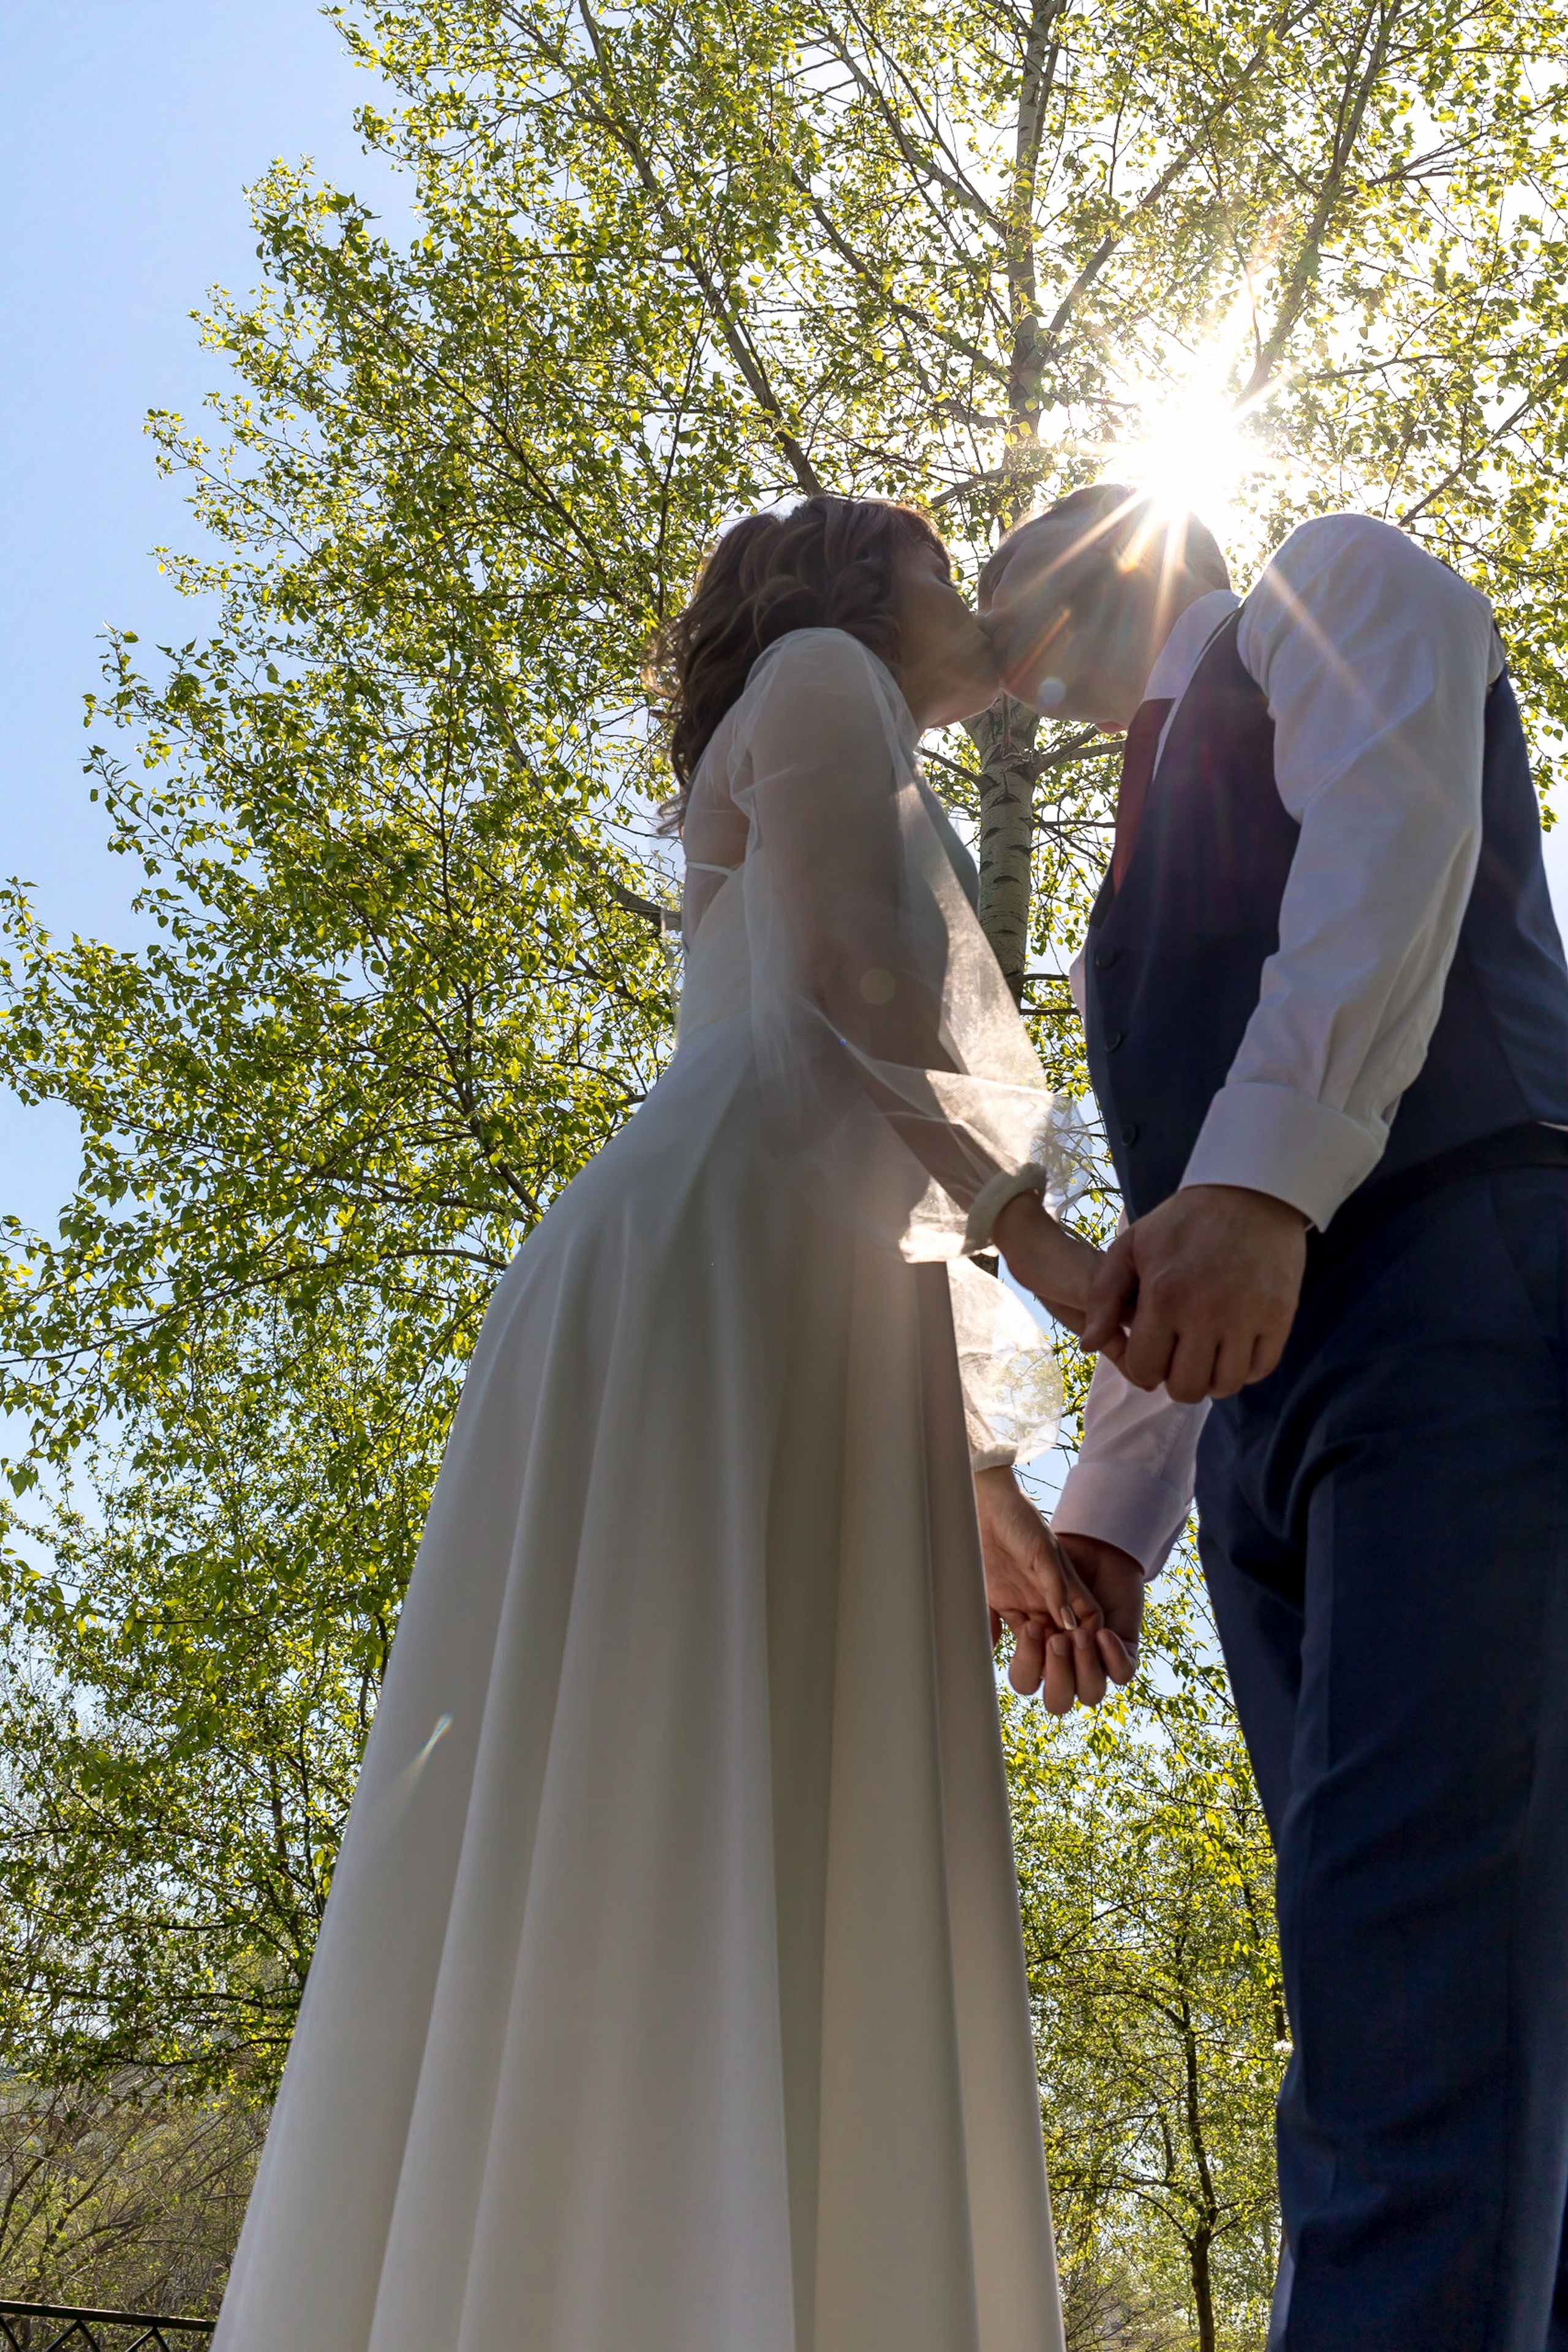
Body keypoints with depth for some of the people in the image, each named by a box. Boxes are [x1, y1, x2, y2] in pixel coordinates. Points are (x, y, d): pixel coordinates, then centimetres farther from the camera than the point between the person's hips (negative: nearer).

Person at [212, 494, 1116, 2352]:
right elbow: (849, 964, -7)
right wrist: (1039, 1236, -5)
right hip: (723, 1272, -8)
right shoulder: (821, 674, 16)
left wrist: (987, 1510, 23)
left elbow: (863, 1218, 29)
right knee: (688, 1889, -21)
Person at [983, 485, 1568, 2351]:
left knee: (1408, 1935, -19)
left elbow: (1391, 827, -9)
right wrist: (1107, 1511, 16)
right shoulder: (1133, 908, 33)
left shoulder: (1339, 585, 14)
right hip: (1263, 1396, 8)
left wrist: (1263, 1168, -25)